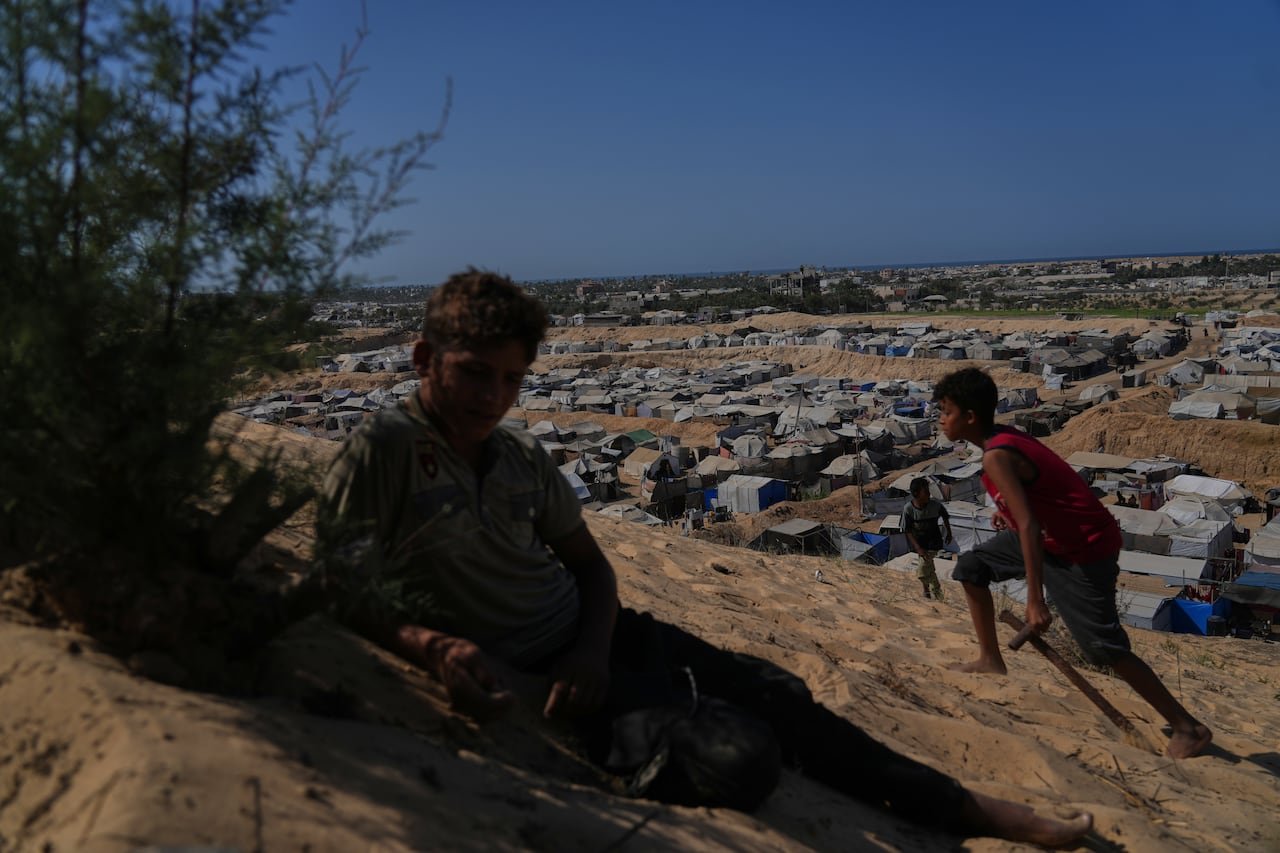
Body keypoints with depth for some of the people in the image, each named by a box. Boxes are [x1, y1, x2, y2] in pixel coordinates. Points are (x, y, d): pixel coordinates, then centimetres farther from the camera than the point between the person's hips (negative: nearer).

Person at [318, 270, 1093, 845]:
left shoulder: (522, 456, 4)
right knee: (728, 751, -20)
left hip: (595, 639, 7)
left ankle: (965, 808, 18)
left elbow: (592, 567, 10)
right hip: (527, 674, -7)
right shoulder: (382, 451, -14)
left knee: (776, 695, 5)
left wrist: (594, 648, -9)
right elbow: (345, 597, -15)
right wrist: (436, 647, -30)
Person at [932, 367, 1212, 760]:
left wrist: (1034, 601, -35)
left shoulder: (996, 456, -27)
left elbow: (1029, 527, -34)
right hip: (1052, 533, 10)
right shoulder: (1003, 437, 0)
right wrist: (1005, 509, 37)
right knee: (971, 567, 12)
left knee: (1104, 648, -5)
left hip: (1083, 552, -10)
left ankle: (1189, 728, 10)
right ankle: (991, 659, 21)